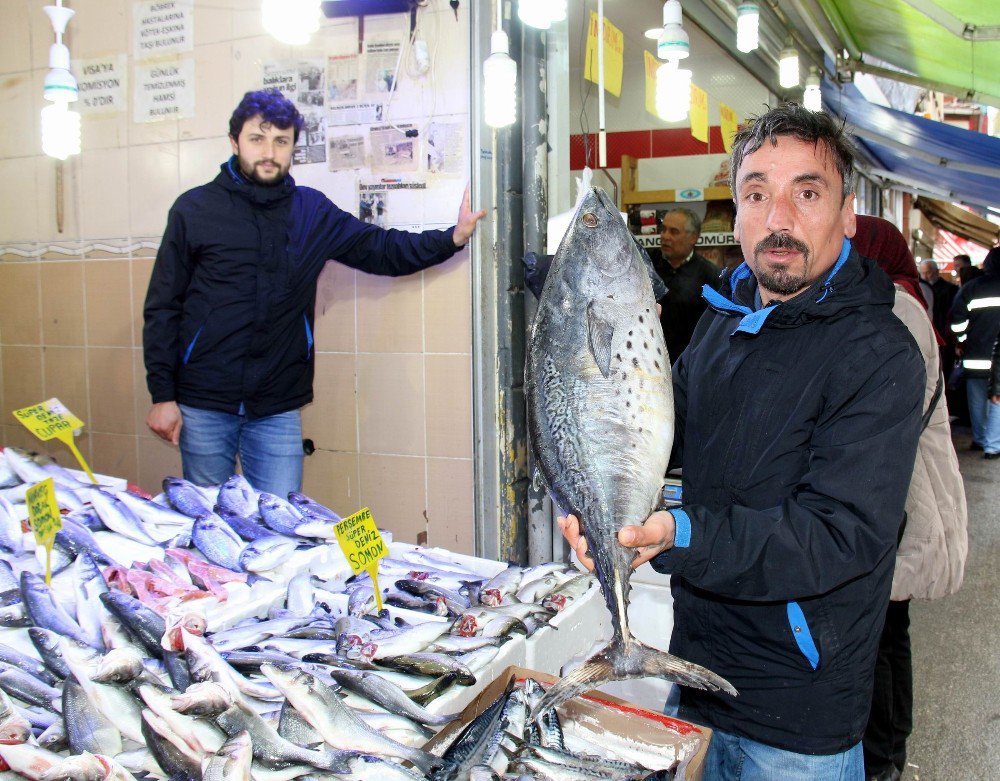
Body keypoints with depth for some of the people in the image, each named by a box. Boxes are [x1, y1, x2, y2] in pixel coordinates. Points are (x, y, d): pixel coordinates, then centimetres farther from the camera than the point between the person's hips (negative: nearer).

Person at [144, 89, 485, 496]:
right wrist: (161, 395, -4)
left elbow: (381, 249, 13)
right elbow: (162, 308, 2)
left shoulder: (313, 211, 8)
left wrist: (453, 237, -3)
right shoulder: (195, 209, 1)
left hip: (279, 409, 2)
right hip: (203, 407, -1)